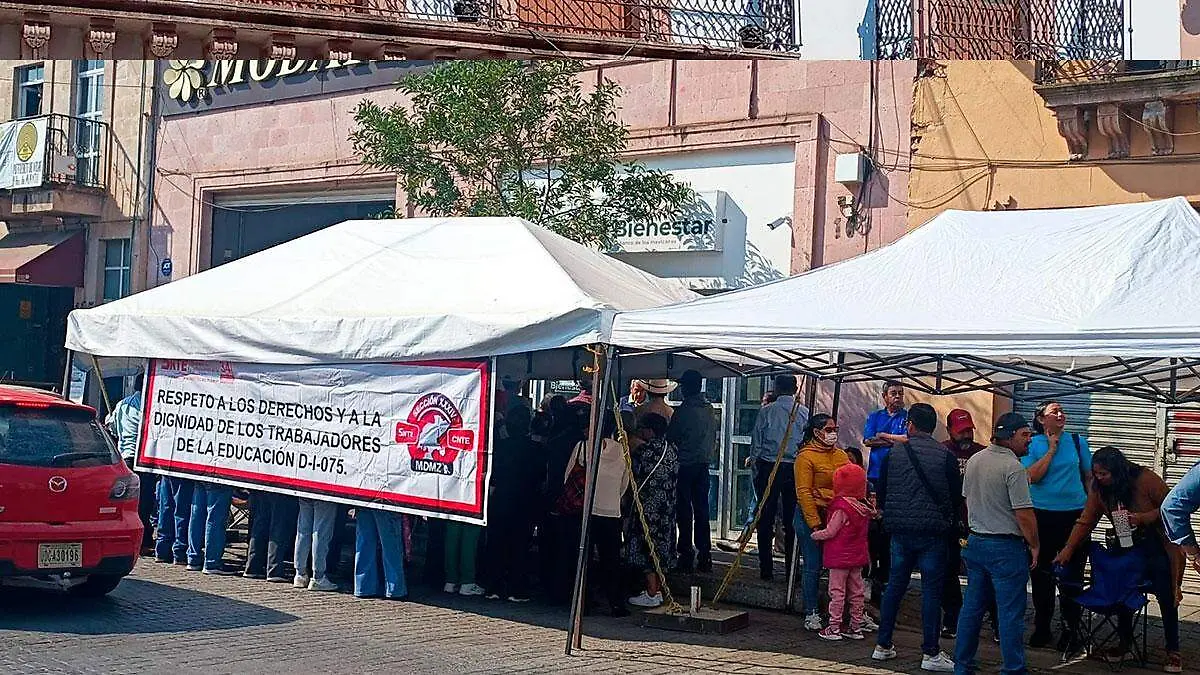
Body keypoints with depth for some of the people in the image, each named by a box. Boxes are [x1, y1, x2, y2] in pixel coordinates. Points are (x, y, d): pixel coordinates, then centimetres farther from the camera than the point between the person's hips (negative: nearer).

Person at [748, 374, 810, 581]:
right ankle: (792, 569, 8)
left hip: (768, 467, -1)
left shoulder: (766, 411, -3)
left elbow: (756, 443, -1)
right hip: (795, 469, 2)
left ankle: (767, 569, 4)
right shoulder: (804, 412, 0)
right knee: (792, 521, 7)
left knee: (766, 520, 4)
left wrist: (756, 470, 7)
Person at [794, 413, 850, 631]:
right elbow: (804, 493, -11)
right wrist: (815, 525, -15)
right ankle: (811, 614, 10)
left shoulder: (840, 456, 12)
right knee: (813, 567, 0)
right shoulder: (806, 456, -7)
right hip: (812, 517, -6)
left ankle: (838, 614, 15)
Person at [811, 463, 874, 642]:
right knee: (856, 591, 13)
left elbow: (830, 532, -17)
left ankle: (834, 628, 2)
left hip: (840, 556, -7)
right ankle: (856, 627, 19)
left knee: (837, 591, -1)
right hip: (858, 555, 7)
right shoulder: (864, 506, 3)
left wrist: (815, 535, -2)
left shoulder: (842, 506, -19)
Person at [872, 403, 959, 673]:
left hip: (900, 531, 3)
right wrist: (949, 523, 17)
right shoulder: (945, 456, -5)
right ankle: (930, 653, 2)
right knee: (931, 590, 1)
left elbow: (880, 492, 7)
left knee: (894, 586, 12)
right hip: (933, 532, -3)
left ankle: (883, 645, 18)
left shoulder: (894, 453, 1)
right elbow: (957, 495, 1)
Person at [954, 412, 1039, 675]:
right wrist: (1034, 545, -6)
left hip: (976, 542, 8)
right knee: (1011, 613, 0)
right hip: (1006, 546, -8)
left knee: (972, 606, 13)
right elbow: (1024, 513, -18)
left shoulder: (974, 461, 8)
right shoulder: (1013, 467, -17)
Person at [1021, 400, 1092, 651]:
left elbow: (1089, 477, 12)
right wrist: (1052, 449, -10)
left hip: (1075, 515, 0)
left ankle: (1071, 630, 10)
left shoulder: (1077, 441, 5)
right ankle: (1042, 628, 21)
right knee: (1042, 573, 8)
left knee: (1072, 573, 1)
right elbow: (1032, 476, -12)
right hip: (1042, 516, 0)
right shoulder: (1032, 444, 1)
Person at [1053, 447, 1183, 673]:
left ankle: (1173, 652, 7)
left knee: (1166, 599, -3)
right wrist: (1068, 549, -15)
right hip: (1127, 548, 5)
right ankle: (1124, 641, 23)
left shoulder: (1146, 480, -22)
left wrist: (1142, 518, -28)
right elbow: (1085, 522, -8)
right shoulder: (1099, 489, -8)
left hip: (1158, 546, -4)